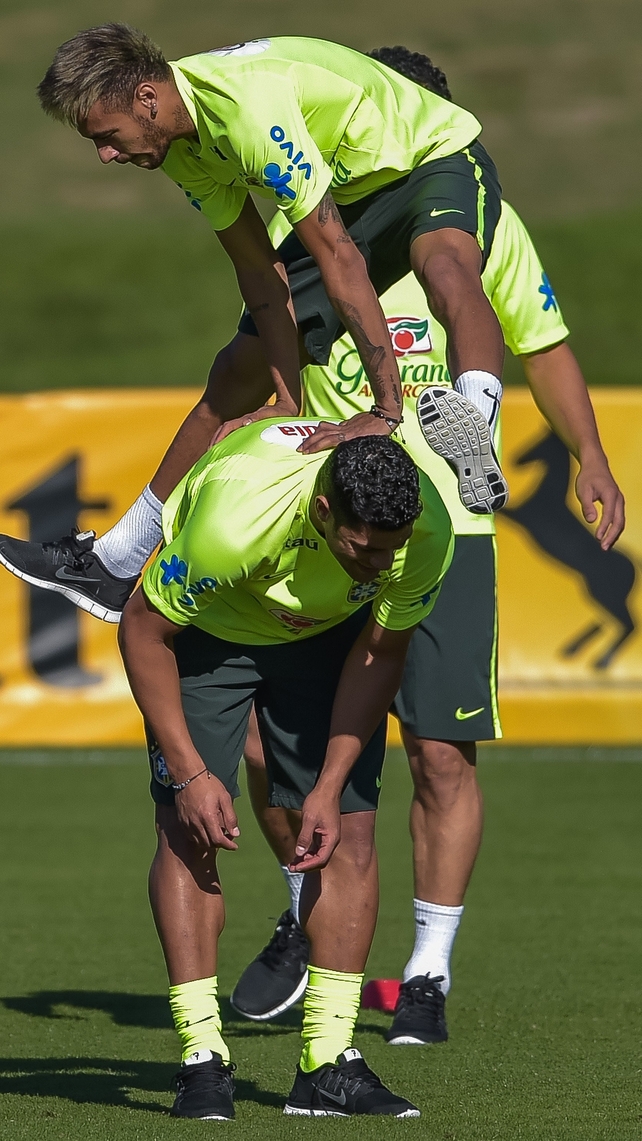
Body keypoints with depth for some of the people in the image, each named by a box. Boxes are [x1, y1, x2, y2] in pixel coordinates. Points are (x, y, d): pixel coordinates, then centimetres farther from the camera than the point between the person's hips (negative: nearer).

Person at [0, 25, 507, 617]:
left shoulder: (251, 109, -36)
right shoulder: (183, 144, -8)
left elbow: (339, 257, -39)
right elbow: (261, 271, -4)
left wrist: (386, 407, -41)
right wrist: (288, 399, -12)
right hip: (348, 196, 8)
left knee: (442, 262, -43)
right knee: (239, 371, 10)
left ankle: (474, 421, -69)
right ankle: (112, 565, 20)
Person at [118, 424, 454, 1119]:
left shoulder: (426, 530, -30)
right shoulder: (234, 515, -42)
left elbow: (380, 653, -10)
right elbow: (144, 630, -25)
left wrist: (330, 786, -12)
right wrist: (190, 774, -24)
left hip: (328, 635, 3)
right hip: (205, 625, -3)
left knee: (350, 829, -7)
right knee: (188, 829, -14)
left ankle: (329, 1067, -4)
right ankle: (202, 1061, -12)